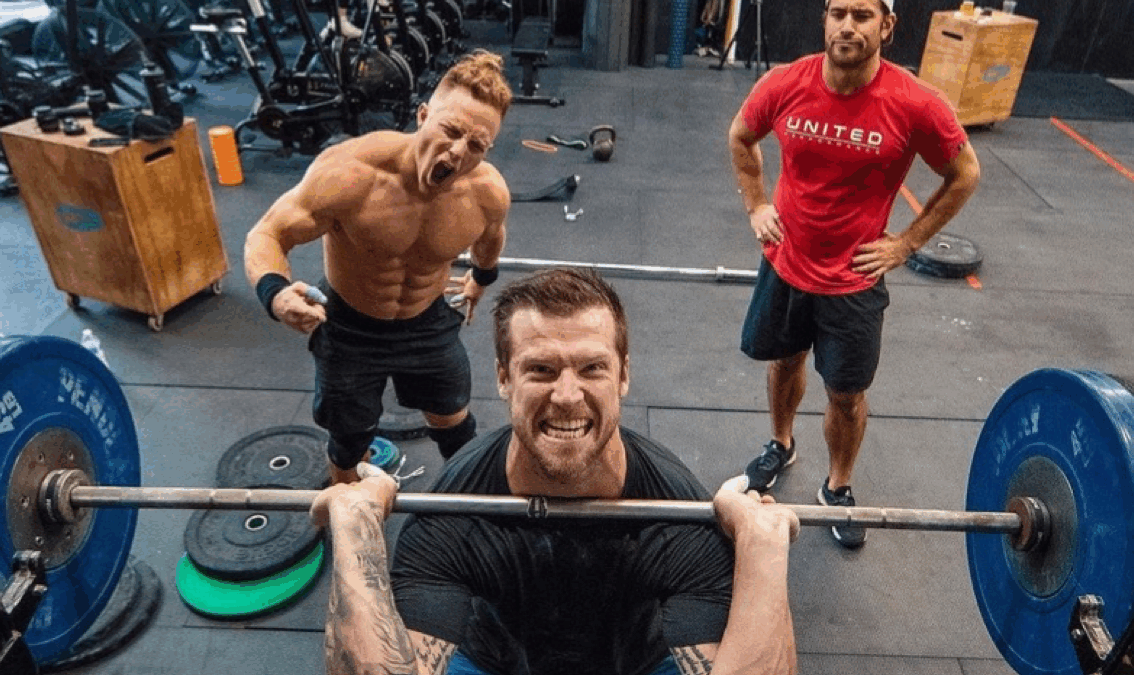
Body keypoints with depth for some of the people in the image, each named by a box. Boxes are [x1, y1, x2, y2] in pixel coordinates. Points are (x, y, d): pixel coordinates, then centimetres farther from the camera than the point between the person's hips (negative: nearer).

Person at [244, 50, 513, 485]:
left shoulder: (489, 192, -23)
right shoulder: (350, 171, -34)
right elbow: (266, 237, -24)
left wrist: (481, 279, 23)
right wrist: (275, 293, -46)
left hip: (429, 322, 2)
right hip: (348, 326, -2)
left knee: (454, 427, 19)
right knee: (350, 438, 19)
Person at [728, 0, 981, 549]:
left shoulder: (915, 105, -19)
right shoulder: (785, 84, -13)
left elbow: (965, 175, -3)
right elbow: (740, 138, 8)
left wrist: (906, 243, -6)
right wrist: (755, 206, 2)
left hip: (853, 280, -2)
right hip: (785, 264, 2)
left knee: (846, 395, 10)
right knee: (785, 362, 22)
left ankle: (837, 489, 35)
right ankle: (781, 446, 49)